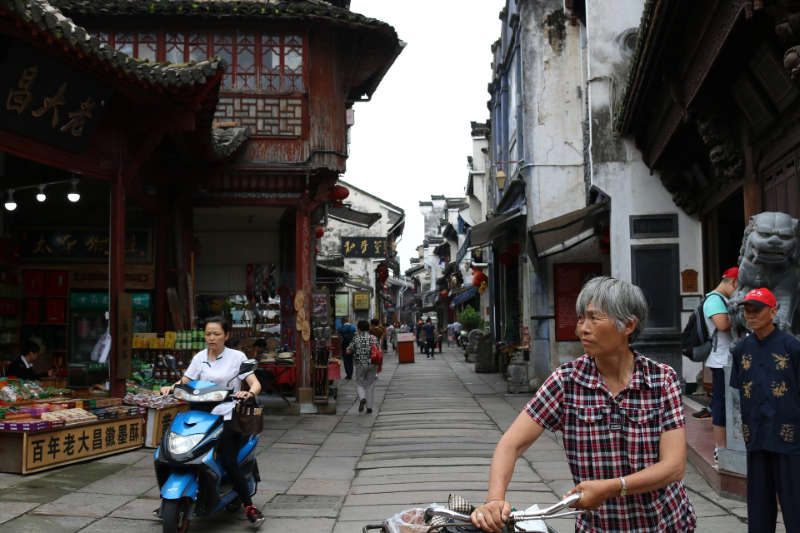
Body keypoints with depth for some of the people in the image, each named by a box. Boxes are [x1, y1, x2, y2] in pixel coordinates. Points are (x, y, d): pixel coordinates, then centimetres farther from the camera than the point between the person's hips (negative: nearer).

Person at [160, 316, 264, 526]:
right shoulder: (200, 358, 12)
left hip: (228, 415, -4)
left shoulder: (237, 357, 1)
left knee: (228, 461, -19)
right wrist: (171, 388, -11)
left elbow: (256, 384, -6)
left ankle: (249, 505, -7)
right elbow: (185, 381, 10)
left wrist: (249, 393, -28)